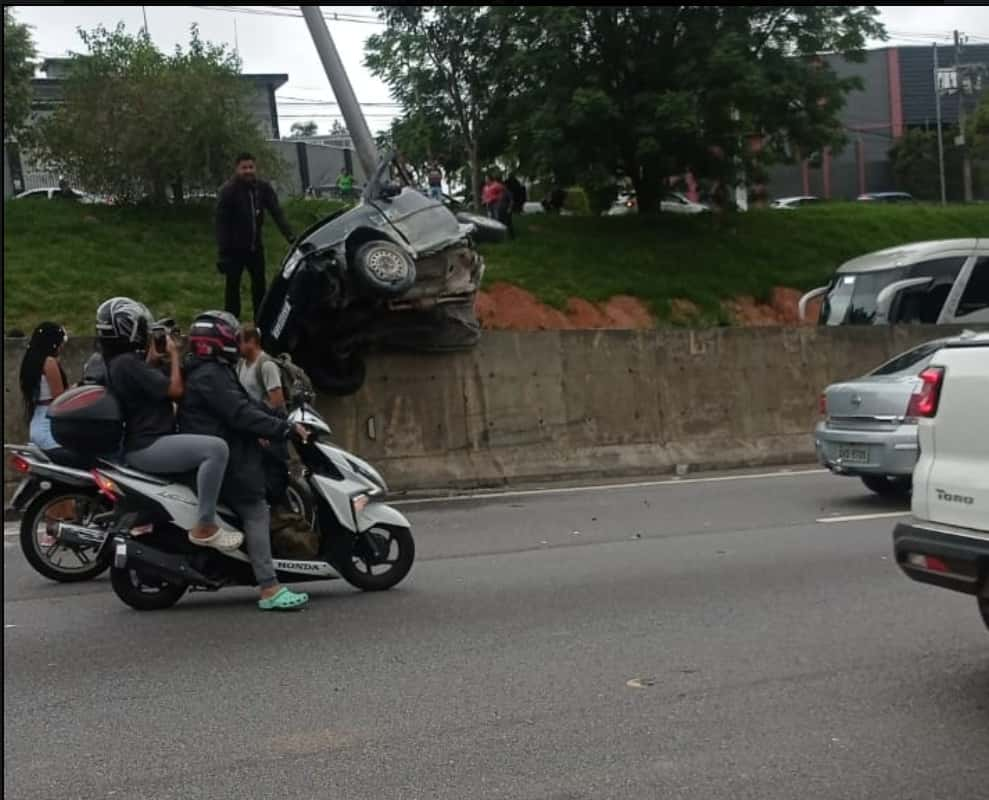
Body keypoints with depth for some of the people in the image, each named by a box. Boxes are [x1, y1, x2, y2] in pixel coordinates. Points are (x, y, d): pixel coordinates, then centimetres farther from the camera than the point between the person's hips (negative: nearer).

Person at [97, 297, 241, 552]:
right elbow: (175, 390, -20)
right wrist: (174, 355, -7)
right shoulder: (127, 363, -19)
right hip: (146, 447, -12)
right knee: (216, 448, -29)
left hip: (142, 442, 12)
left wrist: (152, 360, 21)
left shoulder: (117, 361, 13)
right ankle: (205, 527, -25)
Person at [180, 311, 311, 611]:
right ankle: (269, 589, -20)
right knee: (256, 513, -15)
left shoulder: (213, 372, 20)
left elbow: (247, 404, 19)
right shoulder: (211, 375, -15)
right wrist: (286, 428, -22)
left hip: (229, 455, 11)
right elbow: (241, 414, -25)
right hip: (224, 459, -11)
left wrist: (286, 421, 12)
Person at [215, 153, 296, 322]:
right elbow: (221, 223, -16)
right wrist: (222, 252, -20)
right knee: (233, 287, 0)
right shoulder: (228, 191, -15)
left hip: (256, 246, 5)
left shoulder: (263, 188, -3)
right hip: (235, 248, -5)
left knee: (259, 285, 12)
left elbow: (277, 213, -8)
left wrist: (289, 235, -24)